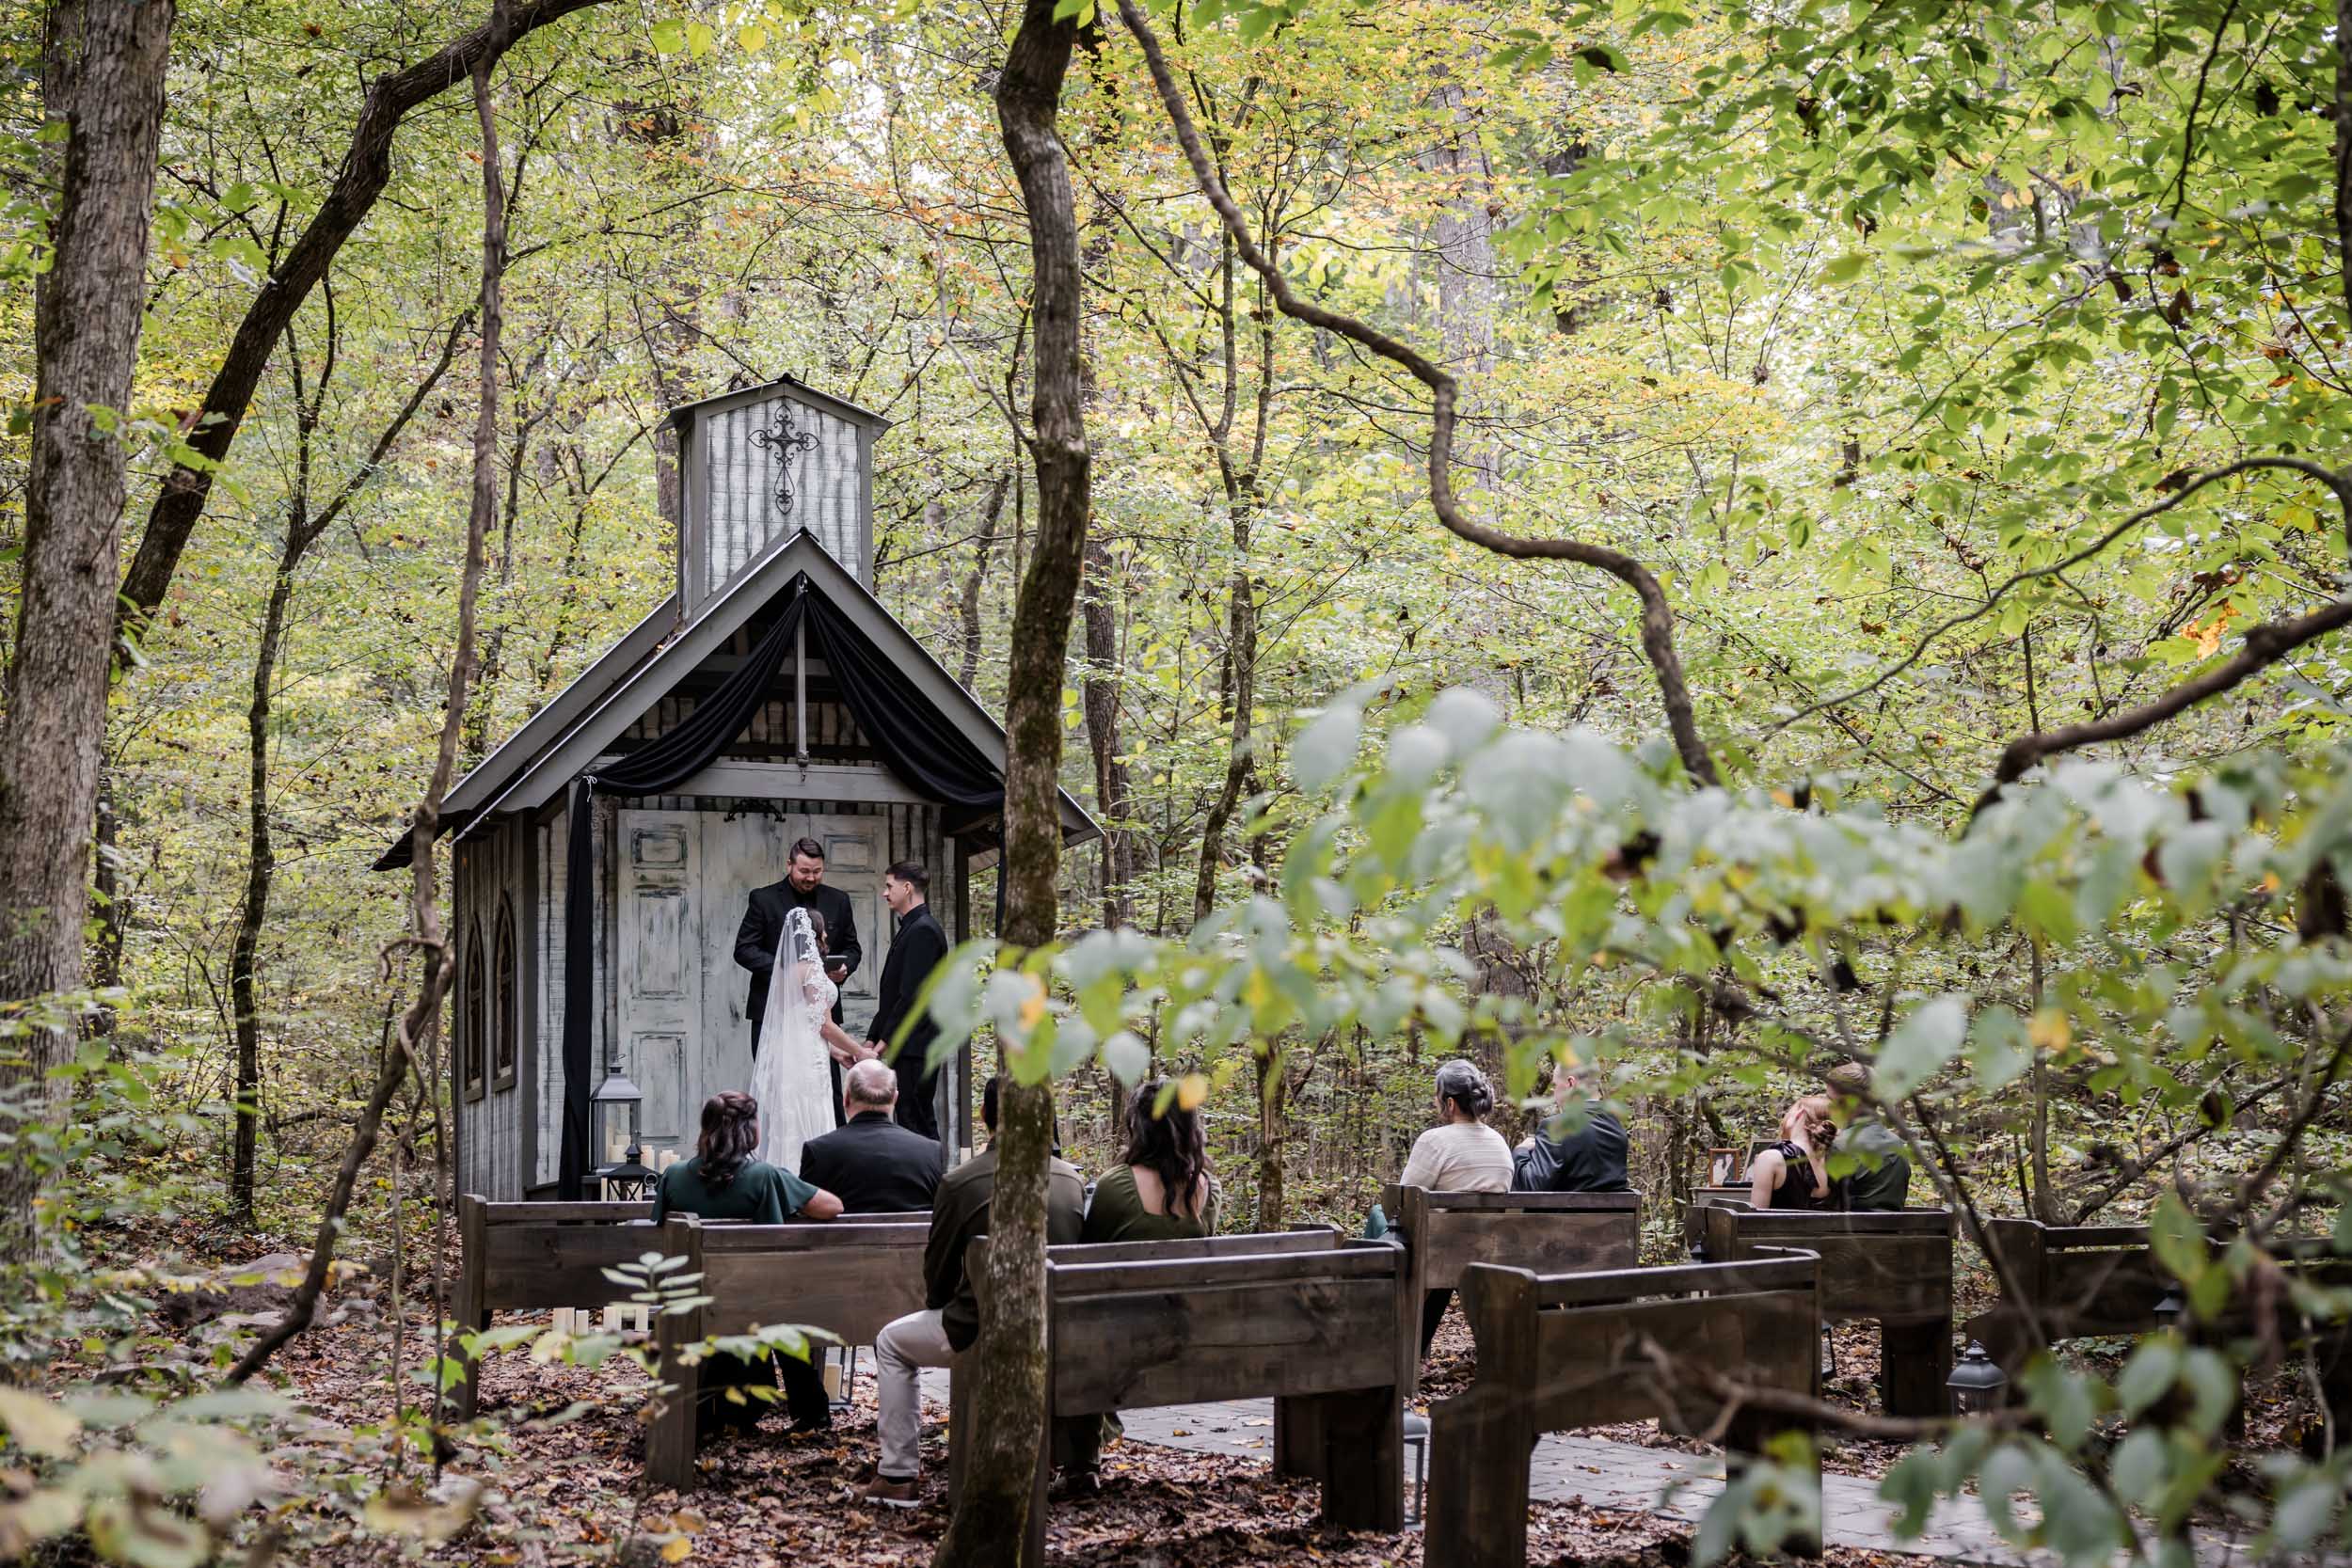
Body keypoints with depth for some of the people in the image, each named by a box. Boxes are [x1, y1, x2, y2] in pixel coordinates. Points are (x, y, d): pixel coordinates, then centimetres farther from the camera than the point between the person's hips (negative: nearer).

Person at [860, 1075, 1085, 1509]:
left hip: (981, 1330, -5)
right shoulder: (1071, 1178, 0)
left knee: (892, 1342, 23)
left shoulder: (959, 1183, -12)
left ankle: (898, 1475, 19)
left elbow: (938, 1272, -2)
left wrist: (937, 1307, 22)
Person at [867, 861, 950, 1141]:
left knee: (915, 1125, -9)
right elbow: (893, 995, 20)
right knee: (923, 1122, 10)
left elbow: (912, 995, -18)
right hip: (906, 1048, 10)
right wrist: (872, 1039, 15)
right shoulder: (910, 929, 19)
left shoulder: (923, 931, -12)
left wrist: (883, 1041, -15)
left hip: (915, 1048, -10)